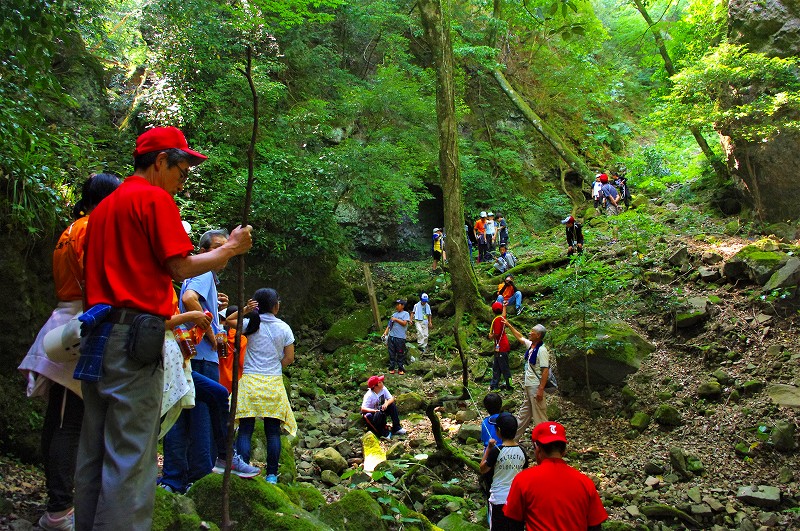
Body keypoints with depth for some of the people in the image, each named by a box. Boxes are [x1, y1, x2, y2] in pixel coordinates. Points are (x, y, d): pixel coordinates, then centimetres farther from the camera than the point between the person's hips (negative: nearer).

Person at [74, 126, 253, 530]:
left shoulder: (103, 206, 21)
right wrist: (230, 248, 4)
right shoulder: (155, 198, -5)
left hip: (96, 337, 9)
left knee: (94, 451, 12)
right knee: (131, 455, -6)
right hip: (133, 337, -9)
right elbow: (180, 267, -9)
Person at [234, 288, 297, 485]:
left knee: (245, 430, 0)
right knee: (273, 432, 6)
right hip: (274, 383, 1)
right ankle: (272, 474, 8)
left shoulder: (248, 323, 0)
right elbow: (289, 358, 3)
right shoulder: (283, 328, 3)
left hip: (249, 381, -1)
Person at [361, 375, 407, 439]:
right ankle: (383, 433, -16)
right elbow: (363, 409, -32)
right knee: (379, 414, -36)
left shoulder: (383, 389, -11)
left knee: (392, 405, -16)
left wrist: (386, 404, -34)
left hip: (381, 410, 6)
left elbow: (391, 398, -13)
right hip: (372, 414, -6)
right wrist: (374, 410, -46)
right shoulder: (369, 395, -27)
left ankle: (396, 428, -10)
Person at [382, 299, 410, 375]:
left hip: (400, 337, -5)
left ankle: (401, 369, 6)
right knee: (391, 354, 5)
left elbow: (404, 323, -12)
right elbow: (389, 325, 17)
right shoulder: (394, 314, 19)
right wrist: (385, 332, 4)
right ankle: (391, 368, 11)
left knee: (400, 354, -1)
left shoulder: (405, 314, 3)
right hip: (391, 336, 5)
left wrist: (396, 319, -6)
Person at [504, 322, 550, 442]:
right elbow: (519, 337, 27)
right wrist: (509, 325, 29)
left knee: (539, 415, -3)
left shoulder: (542, 350, -19)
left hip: (536, 387, -10)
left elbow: (545, 371, -22)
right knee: (524, 412, 18)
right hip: (528, 386, 10)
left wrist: (541, 390, -25)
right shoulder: (530, 345, 7)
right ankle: (513, 436, 27)